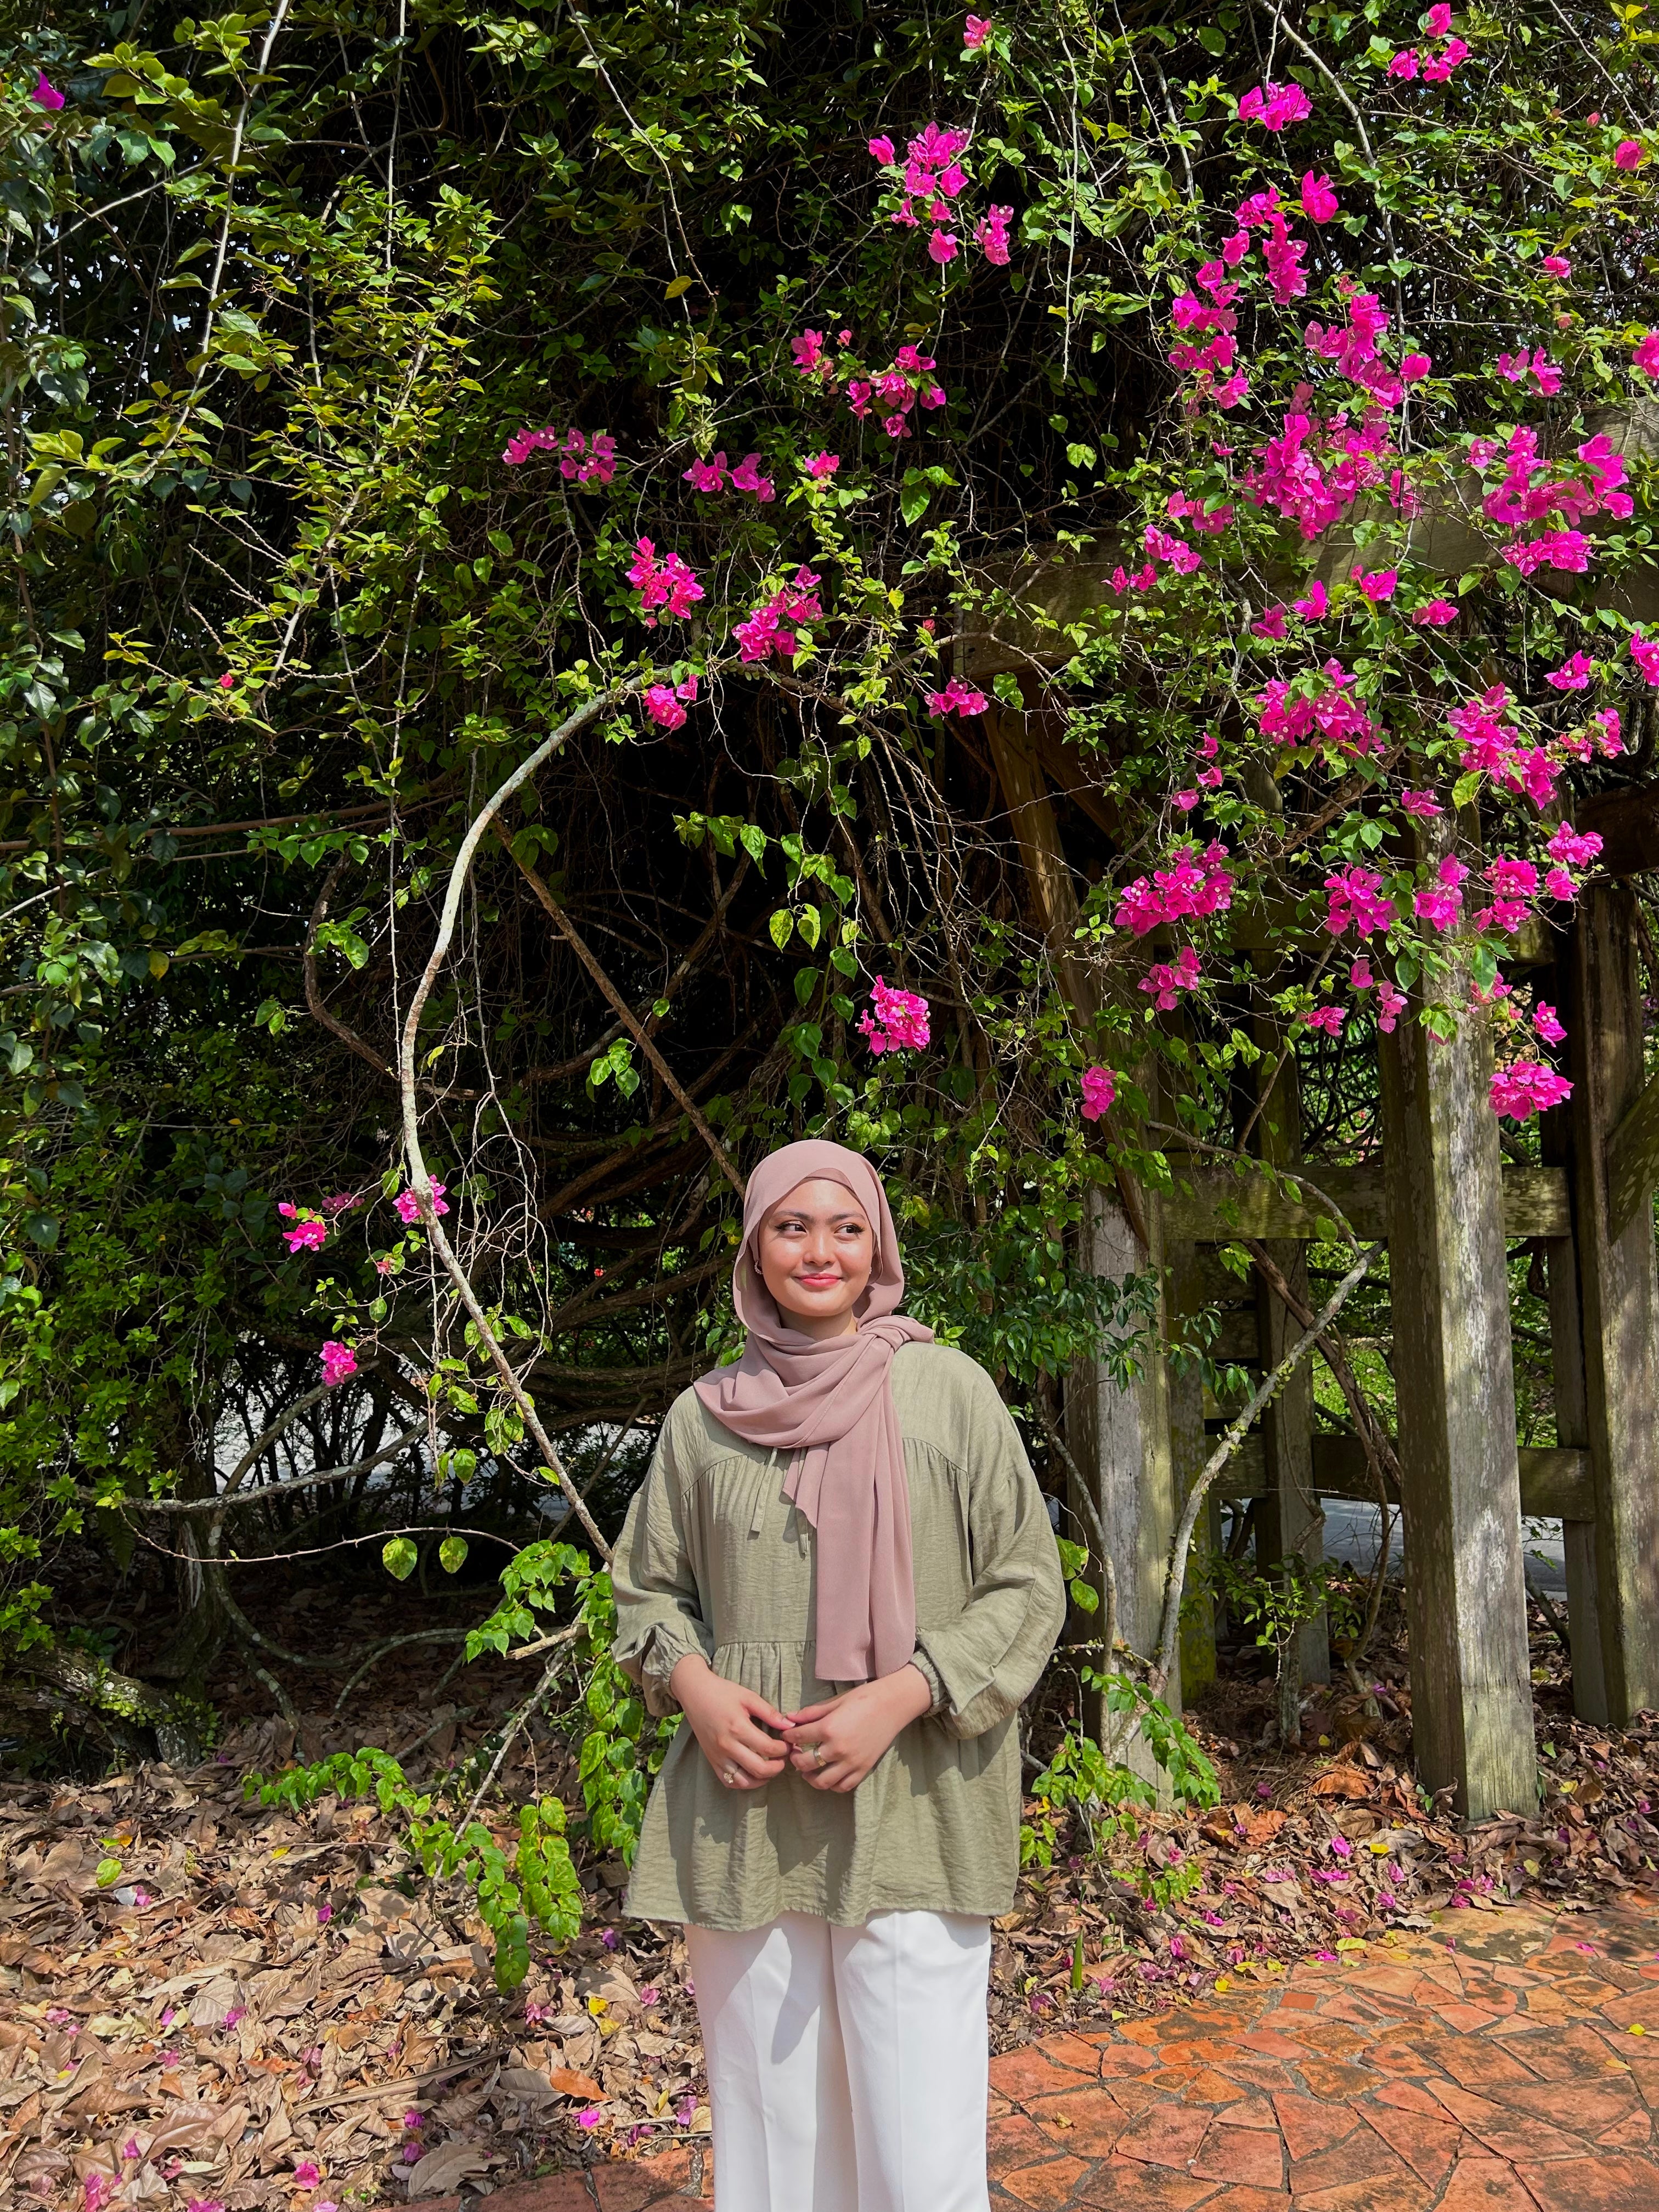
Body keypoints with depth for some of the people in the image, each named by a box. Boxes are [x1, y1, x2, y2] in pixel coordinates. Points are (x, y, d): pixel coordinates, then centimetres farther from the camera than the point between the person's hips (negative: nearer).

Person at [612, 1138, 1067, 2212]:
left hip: (909, 1813, -2)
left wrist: (896, 1699, -12)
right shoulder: (705, 1415, 6)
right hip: (745, 1812, 3)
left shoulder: (948, 1388, -2)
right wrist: (695, 1684, -4)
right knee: (767, 2122, 12)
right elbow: (651, 1588, 16)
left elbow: (1028, 1590, 0)